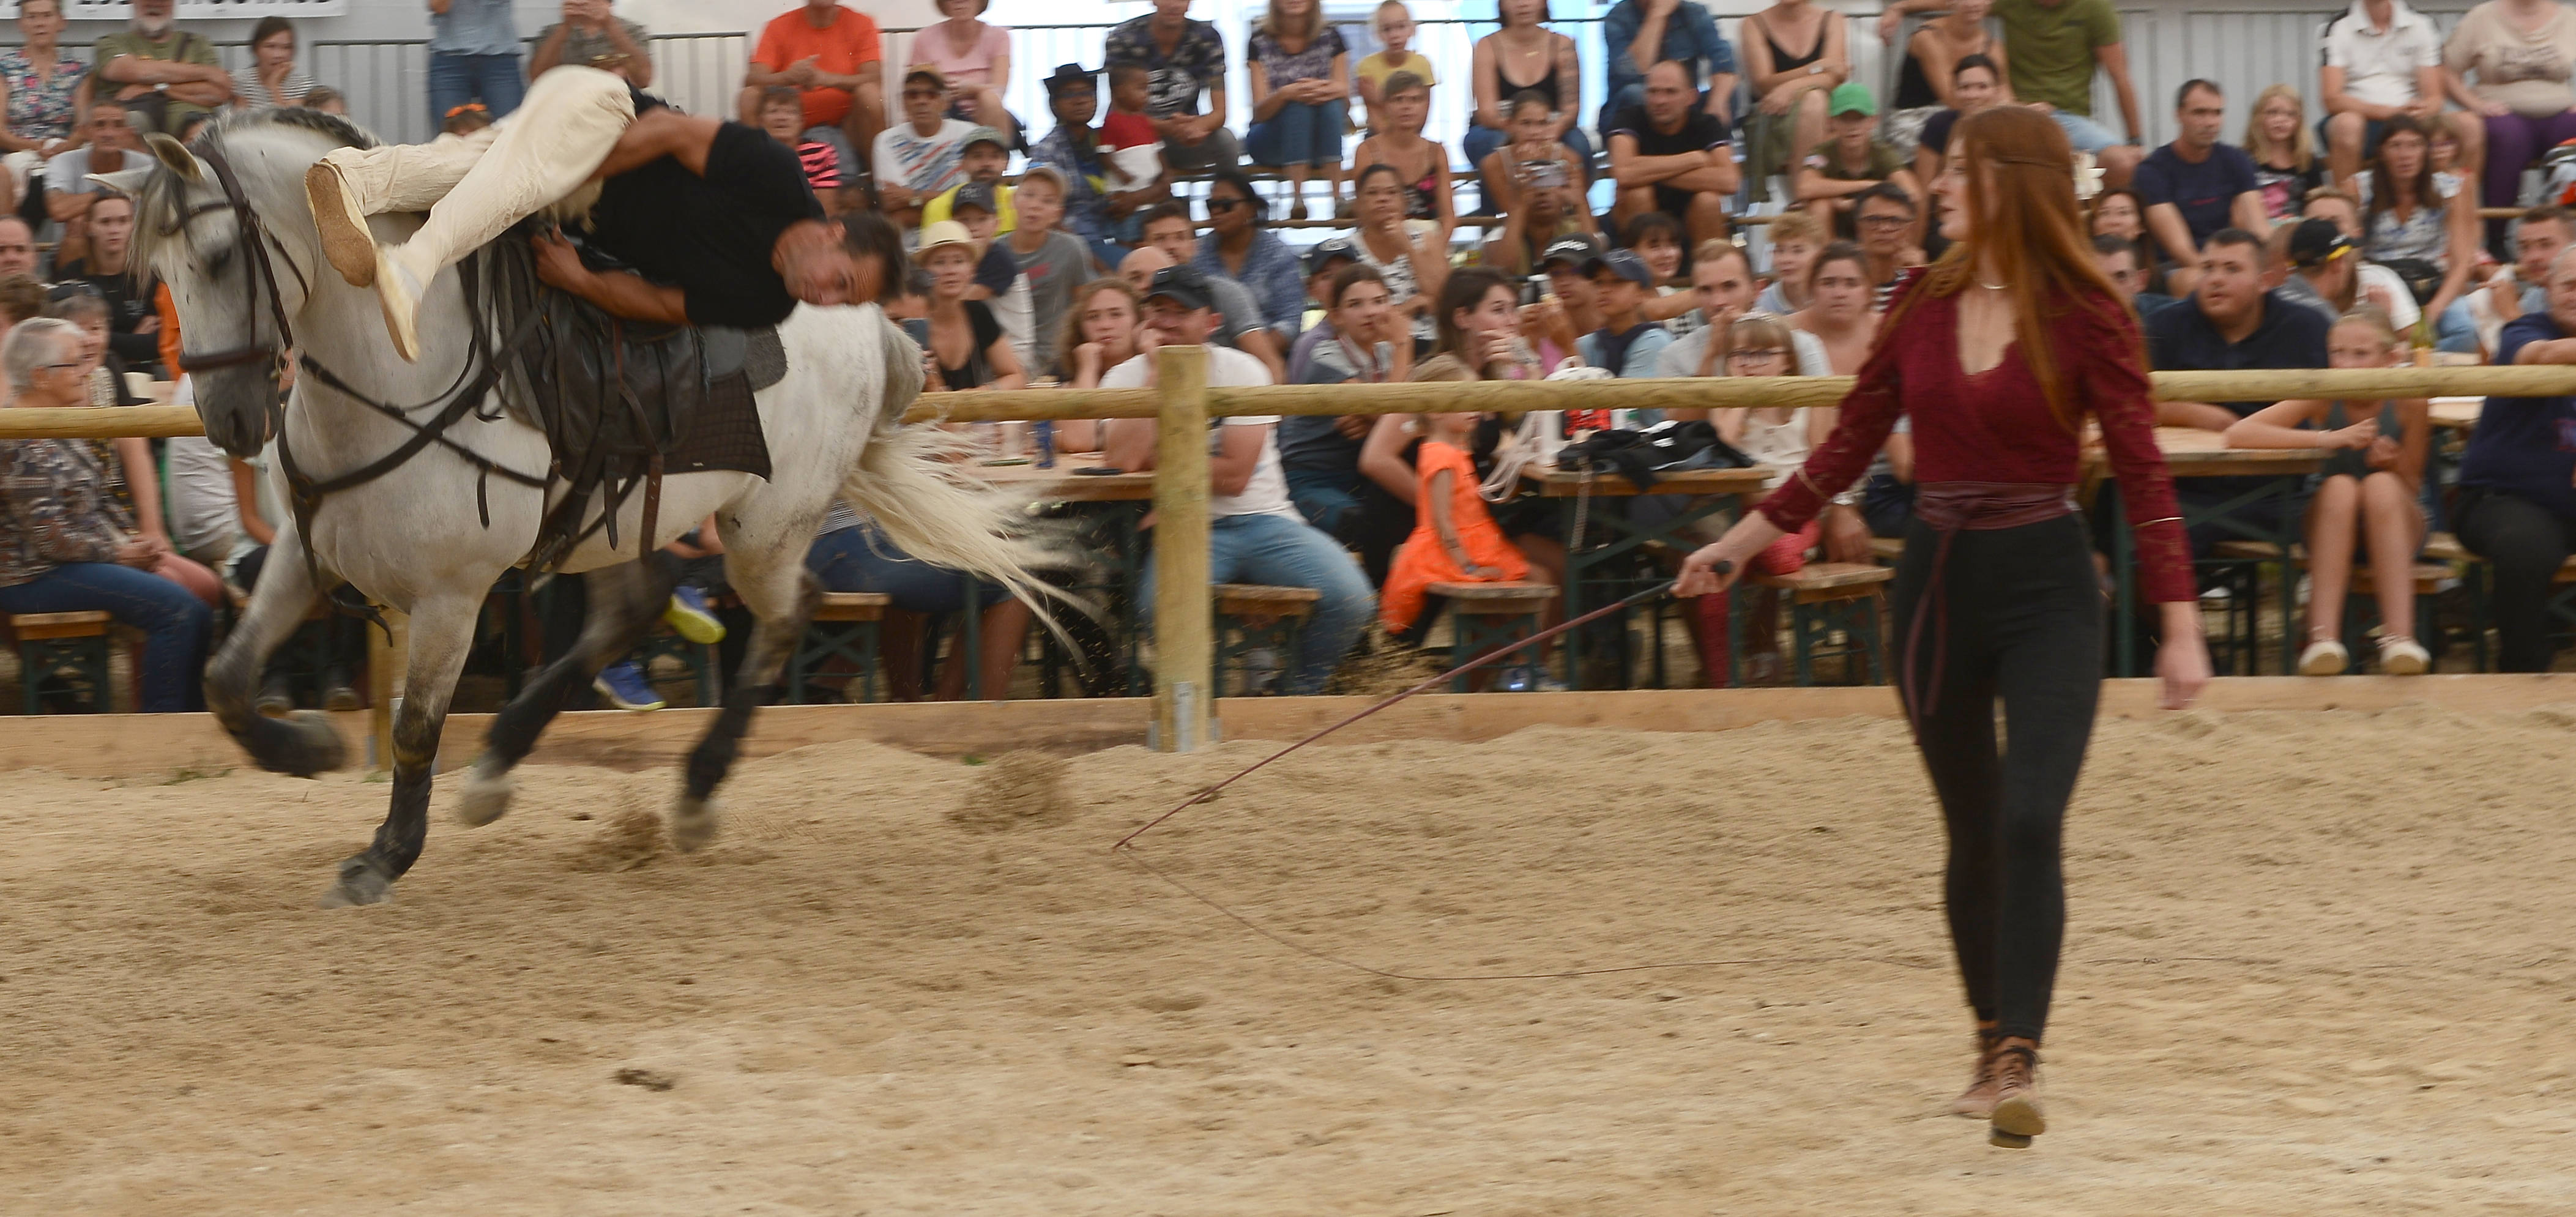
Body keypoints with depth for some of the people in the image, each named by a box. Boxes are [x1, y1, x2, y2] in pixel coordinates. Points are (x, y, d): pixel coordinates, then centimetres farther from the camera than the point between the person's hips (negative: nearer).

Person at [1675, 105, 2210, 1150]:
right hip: (1937, 585, 4)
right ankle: (1994, 1040, 27)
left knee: (2030, 823, -17)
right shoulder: (1922, 309, 3)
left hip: (2047, 591, -4)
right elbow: (1848, 447, 12)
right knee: (1973, 836, 12)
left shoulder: (2083, 317, -9)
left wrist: (2180, 624, -12)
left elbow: (2141, 472, -9)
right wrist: (1740, 543, 12)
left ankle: (2018, 1061, -18)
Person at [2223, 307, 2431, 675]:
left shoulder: (2409, 402, -15)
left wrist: (2395, 463, -29)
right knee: (2340, 486, -32)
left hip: (2392, 527, 0)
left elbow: (2412, 487, -5)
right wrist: (2328, 439, -34)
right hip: (2332, 532, 0)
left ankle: (2399, 635, -39)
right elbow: (2238, 435, -27)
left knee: (2382, 485, -32)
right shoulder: (2322, 397, -15)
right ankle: (2323, 636, -40)